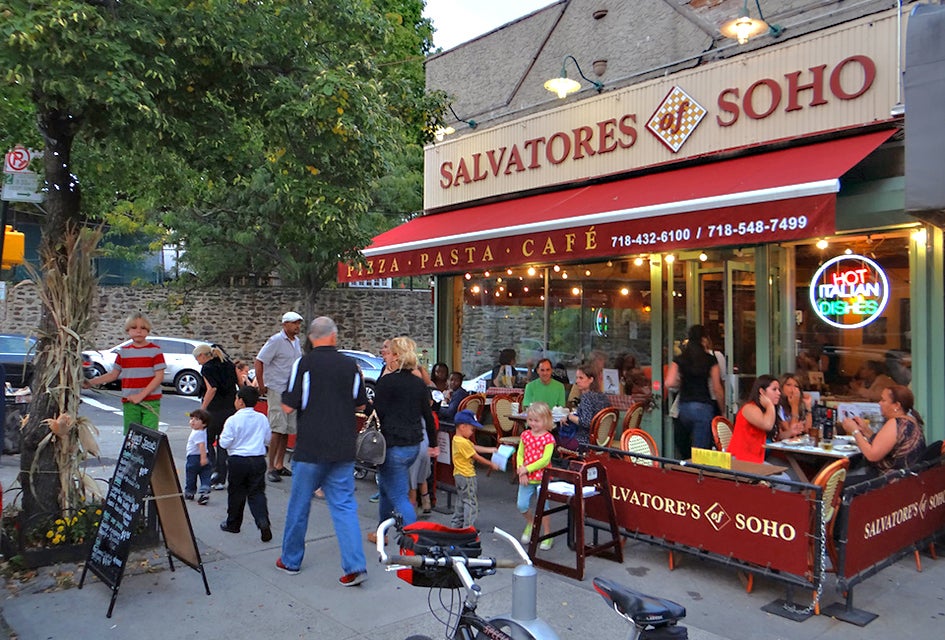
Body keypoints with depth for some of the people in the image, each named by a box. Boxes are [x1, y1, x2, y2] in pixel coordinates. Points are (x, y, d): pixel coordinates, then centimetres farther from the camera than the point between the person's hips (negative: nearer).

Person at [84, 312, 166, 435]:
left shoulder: (155, 350, -3)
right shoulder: (124, 352, 10)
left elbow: (159, 377, -8)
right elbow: (113, 374, 15)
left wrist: (141, 395, -15)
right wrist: (90, 382, 4)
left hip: (151, 402, -4)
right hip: (129, 402, 4)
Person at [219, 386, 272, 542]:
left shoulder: (233, 420, -11)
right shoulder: (262, 419, 2)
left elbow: (224, 443, -10)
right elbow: (268, 439, 11)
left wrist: (222, 435, 9)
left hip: (238, 460, -3)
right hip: (259, 459, 3)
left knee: (236, 493, 12)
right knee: (257, 493, 5)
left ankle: (233, 523, 27)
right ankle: (263, 522, -14)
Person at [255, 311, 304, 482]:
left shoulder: (297, 341, 11)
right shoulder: (276, 340, -11)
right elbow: (259, 361, -12)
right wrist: (261, 386, -11)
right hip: (276, 390, -7)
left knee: (287, 430, 10)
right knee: (277, 430, -9)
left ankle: (280, 465, 20)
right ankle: (271, 468, -3)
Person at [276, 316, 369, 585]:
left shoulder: (304, 364, -9)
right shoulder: (350, 365, 1)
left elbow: (288, 407, -9)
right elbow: (361, 404, 10)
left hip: (310, 448, -2)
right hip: (343, 449, 3)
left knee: (299, 504, 13)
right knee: (344, 505, 6)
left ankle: (291, 560, 28)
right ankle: (355, 566, -1)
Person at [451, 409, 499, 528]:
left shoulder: (457, 439, 6)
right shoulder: (463, 443, -25)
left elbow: (475, 447, 11)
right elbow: (477, 457, -18)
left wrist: (490, 450, 9)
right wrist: (492, 464, -7)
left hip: (459, 474, 10)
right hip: (467, 475, -10)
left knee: (461, 500, 20)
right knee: (471, 501, -1)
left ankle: (456, 524, 27)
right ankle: (468, 527, 1)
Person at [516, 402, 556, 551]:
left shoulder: (548, 438, -12)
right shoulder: (525, 435, 4)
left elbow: (545, 460, -18)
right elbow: (520, 454, 5)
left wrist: (527, 469, -19)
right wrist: (521, 470, -10)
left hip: (542, 478, -4)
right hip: (526, 478, 4)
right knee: (521, 505, 1)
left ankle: (548, 536, 21)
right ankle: (530, 523, 31)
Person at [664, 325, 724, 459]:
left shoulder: (679, 360, 5)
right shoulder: (711, 360, 0)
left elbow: (668, 383, -5)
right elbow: (717, 389, 0)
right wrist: (723, 412, 10)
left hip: (683, 407, 3)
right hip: (703, 407, -3)